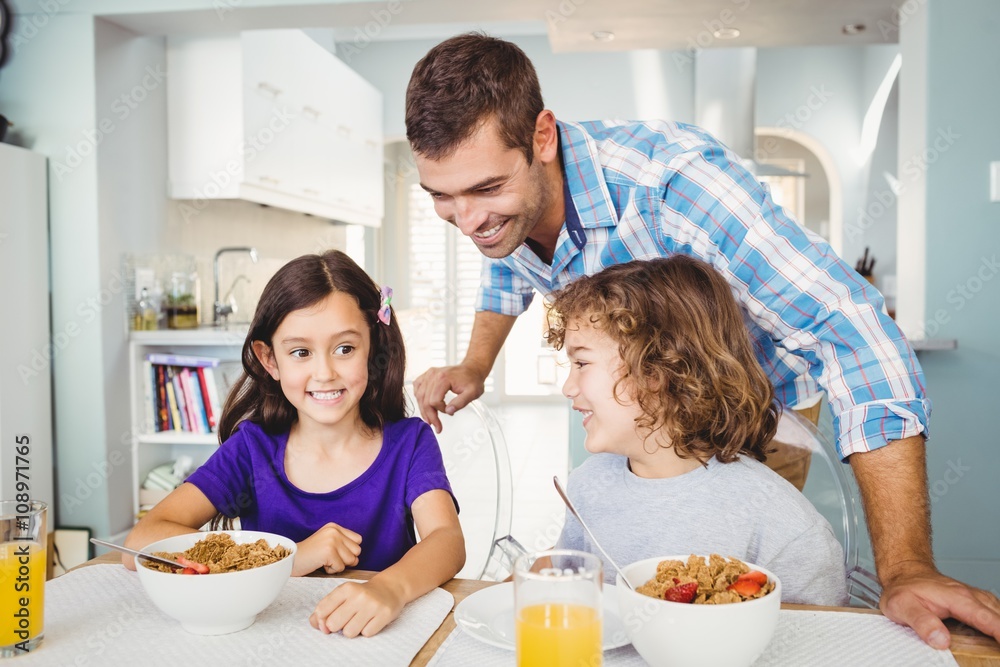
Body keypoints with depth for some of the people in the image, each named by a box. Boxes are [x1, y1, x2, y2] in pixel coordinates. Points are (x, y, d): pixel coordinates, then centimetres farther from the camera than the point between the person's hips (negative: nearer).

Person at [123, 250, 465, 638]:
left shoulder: (408, 442, -3)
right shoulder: (252, 448, -2)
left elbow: (448, 540, -16)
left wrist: (390, 588, -38)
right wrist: (290, 558, -20)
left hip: (383, 640, -1)